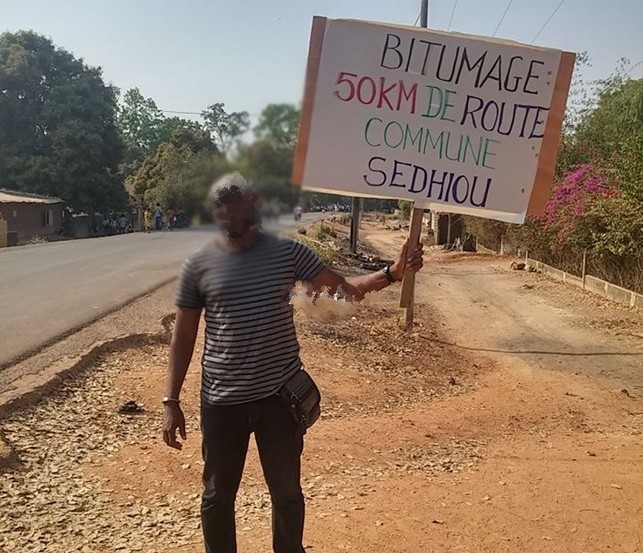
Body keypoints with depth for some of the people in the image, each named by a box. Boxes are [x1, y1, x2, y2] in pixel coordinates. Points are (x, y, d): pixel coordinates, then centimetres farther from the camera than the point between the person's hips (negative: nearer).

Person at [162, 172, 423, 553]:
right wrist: (172, 400, -1)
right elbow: (183, 336, 2)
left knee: (287, 490, 16)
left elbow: (345, 287, 0)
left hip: (280, 395, 0)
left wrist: (392, 273, -17)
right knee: (218, 494, 16)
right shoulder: (199, 265, -2)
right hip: (222, 401, 0)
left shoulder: (287, 252, -1)